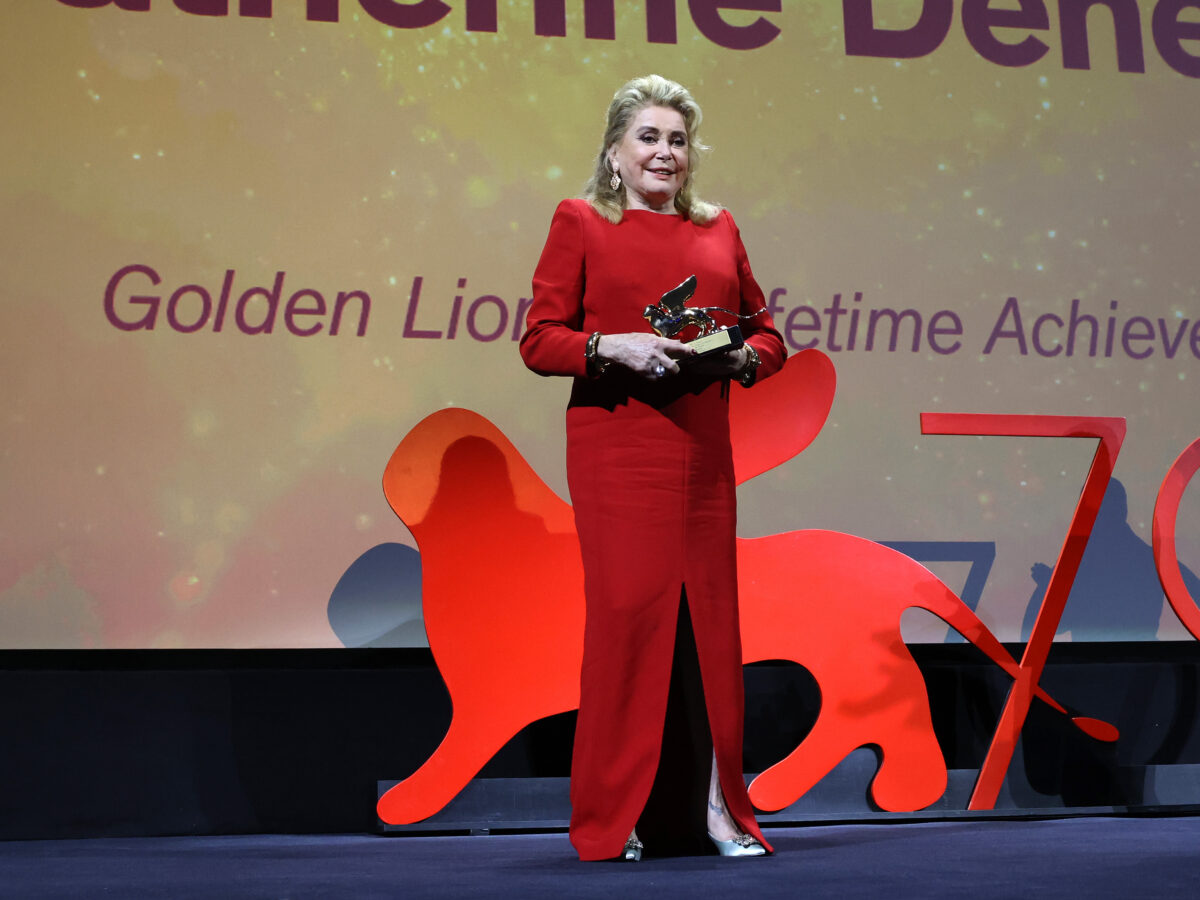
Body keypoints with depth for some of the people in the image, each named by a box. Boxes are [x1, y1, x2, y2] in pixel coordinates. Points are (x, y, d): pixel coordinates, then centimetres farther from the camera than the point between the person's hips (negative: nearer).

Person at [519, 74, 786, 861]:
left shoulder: (718, 229, 16)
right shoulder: (581, 222, 5)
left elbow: (767, 332, 18)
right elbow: (539, 340, -1)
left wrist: (741, 357, -3)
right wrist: (612, 346, -17)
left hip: (703, 449, 4)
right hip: (617, 448, -4)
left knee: (713, 614, 5)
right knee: (625, 611, -4)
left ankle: (721, 806, 16)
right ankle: (608, 818, 8)